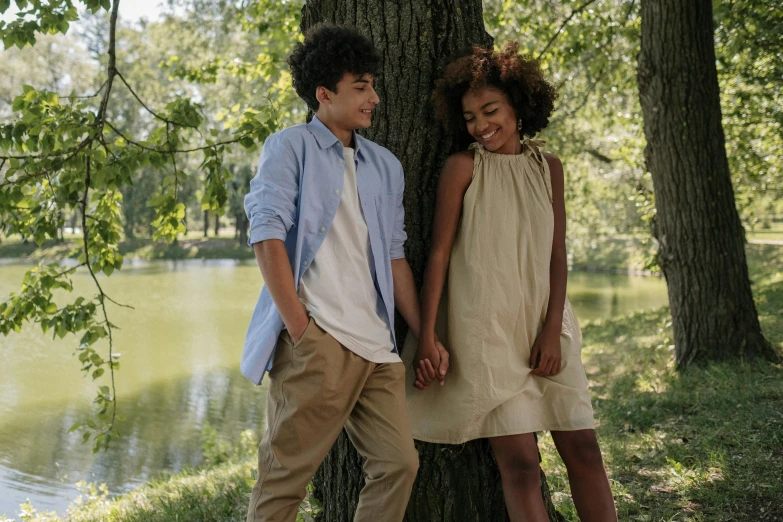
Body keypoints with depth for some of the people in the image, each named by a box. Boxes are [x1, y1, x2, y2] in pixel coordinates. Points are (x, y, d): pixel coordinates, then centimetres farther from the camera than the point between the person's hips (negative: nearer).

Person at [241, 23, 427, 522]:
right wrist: (298, 327, -14)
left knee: (399, 462, 1)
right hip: (317, 339, -6)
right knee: (287, 472, -5)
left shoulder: (386, 166, 20)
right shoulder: (290, 147, 3)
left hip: (377, 345, 6)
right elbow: (267, 236, -7)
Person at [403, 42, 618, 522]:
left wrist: (552, 330, -5)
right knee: (520, 463, -6)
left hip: (543, 323, 4)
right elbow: (440, 252, -3)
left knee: (583, 448, 4)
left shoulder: (548, 167, 9)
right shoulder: (463, 167, -1)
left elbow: (557, 255, 6)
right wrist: (427, 336, -8)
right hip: (485, 327, -4)